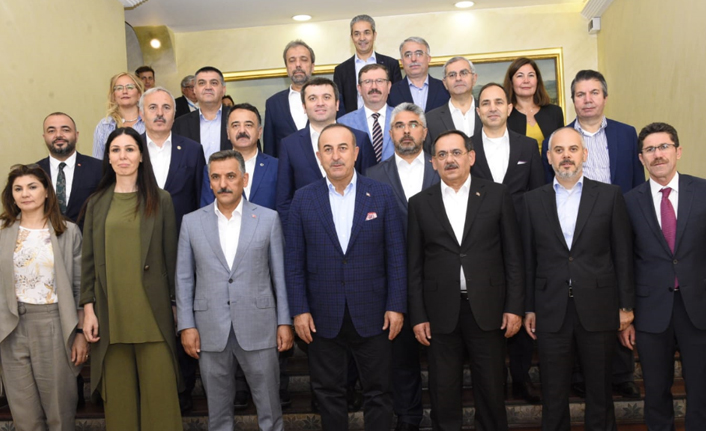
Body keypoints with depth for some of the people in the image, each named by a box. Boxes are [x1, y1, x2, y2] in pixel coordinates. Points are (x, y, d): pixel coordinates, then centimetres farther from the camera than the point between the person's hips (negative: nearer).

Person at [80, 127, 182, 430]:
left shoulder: (160, 200, 4)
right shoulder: (97, 203, 10)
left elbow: (171, 256, 4)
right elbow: (88, 259, 9)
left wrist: (176, 305, 1)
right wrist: (88, 308, 2)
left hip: (152, 313, -2)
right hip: (111, 312, 2)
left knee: (159, 391, 0)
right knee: (117, 395, 7)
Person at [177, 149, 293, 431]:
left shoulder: (268, 218, 3)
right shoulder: (192, 222, 6)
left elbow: (280, 274, 3)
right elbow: (184, 278, 7)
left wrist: (285, 322, -1)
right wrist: (186, 326, 1)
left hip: (258, 328, -1)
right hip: (211, 331, 1)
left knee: (269, 408, 6)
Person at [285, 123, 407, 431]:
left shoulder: (382, 195, -1)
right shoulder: (303, 199, 1)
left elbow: (396, 256, -1)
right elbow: (293, 261, 1)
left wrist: (396, 306, -5)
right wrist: (299, 310, -4)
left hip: (373, 314, 0)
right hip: (323, 317, 1)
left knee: (378, 393, 10)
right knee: (329, 393, 13)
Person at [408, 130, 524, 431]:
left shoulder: (496, 195, 3)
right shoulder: (420, 203, 4)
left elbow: (513, 256, 3)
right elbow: (414, 266, 5)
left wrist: (515, 306, -2)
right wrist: (418, 316, 1)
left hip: (487, 307, 0)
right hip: (441, 311, 1)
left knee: (492, 388, 10)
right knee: (443, 392, 10)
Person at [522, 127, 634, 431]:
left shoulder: (610, 195, 2)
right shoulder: (533, 200, 5)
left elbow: (623, 254, 2)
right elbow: (528, 259, 6)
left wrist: (626, 305, 0)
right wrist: (529, 308, 5)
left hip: (598, 310, -1)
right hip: (551, 312, 1)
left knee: (600, 390, 12)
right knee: (553, 393, 9)